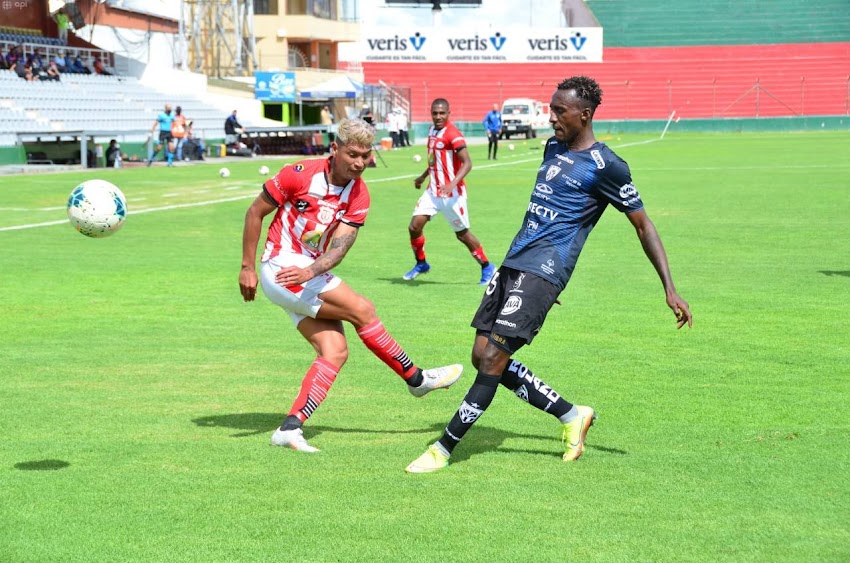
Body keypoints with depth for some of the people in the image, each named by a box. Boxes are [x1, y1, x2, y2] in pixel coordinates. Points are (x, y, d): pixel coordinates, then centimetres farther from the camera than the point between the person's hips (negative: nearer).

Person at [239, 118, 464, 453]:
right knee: (361, 310, -10)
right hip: (281, 267, -7)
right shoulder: (301, 174, -15)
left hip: (309, 273, 7)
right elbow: (255, 213, -6)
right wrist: (248, 268, -6)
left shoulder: (359, 195, 0)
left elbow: (341, 245, -12)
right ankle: (416, 378, 3)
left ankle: (290, 427, -13)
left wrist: (311, 271, -32)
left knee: (335, 351, -7)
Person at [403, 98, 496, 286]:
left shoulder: (453, 135, -17)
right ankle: (421, 264, 20)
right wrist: (423, 176, 33)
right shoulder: (432, 131, 9)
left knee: (462, 233, 3)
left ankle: (487, 268, 20)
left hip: (452, 193, -7)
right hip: (433, 191, 7)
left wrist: (453, 184, -34)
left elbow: (467, 163, -23)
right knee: (414, 226, -1)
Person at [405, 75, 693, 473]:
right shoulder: (554, 148, 16)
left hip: (543, 272, -9)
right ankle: (571, 415, 16)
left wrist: (670, 290, -7)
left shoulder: (605, 166, -7)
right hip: (513, 264, 9)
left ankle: (443, 450, -5)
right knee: (482, 357, 4)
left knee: (492, 359, -13)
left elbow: (643, 225, -3)